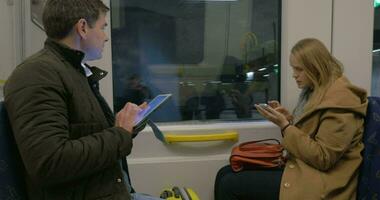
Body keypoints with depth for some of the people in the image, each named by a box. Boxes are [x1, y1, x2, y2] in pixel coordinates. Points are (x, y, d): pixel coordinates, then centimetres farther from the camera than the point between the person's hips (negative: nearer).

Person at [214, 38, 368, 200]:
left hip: (320, 181, -9)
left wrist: (285, 126, -20)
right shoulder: (315, 91, 12)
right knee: (225, 174, -1)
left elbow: (323, 159, -20)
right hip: (302, 167, 9)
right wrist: (289, 119, 1)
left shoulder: (340, 101, -17)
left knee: (230, 184, -17)